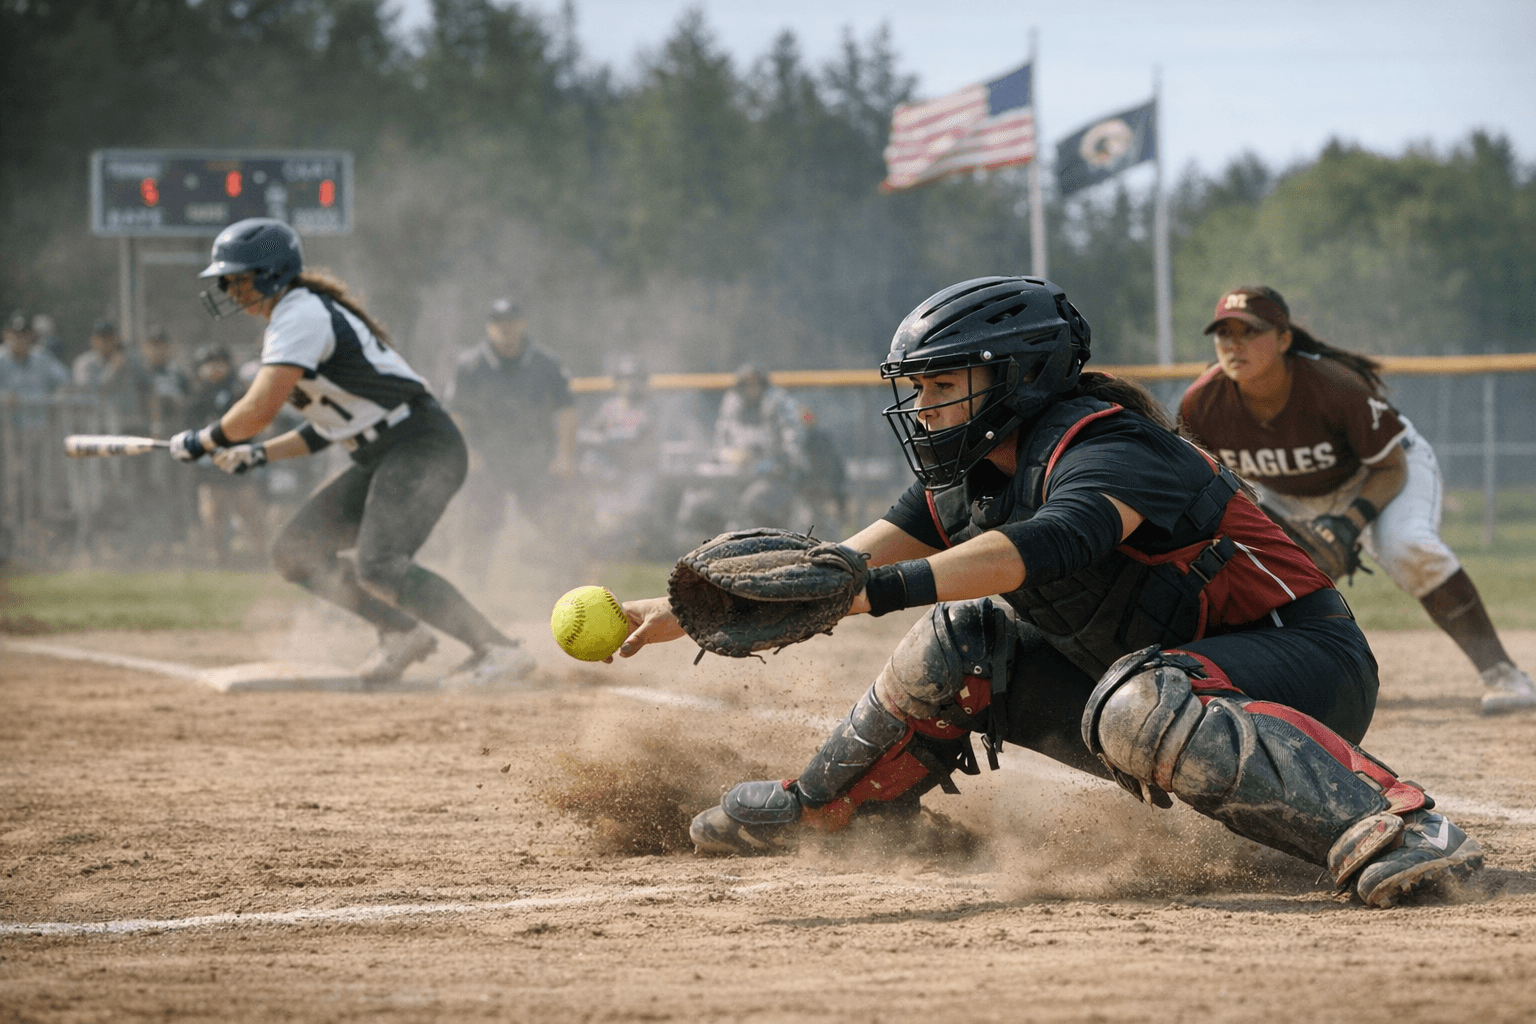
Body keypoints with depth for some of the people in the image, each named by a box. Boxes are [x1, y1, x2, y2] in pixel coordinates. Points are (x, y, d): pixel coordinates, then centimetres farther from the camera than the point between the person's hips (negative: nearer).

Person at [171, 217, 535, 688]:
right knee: (295, 550, 9)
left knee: (378, 567, -28)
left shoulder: (299, 314, -12)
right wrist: (260, 454, 16)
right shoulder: (301, 316, 20)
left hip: (421, 448, -11)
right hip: (381, 459, 11)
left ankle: (498, 651, -29)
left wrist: (200, 441, -4)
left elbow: (258, 411, -21)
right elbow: (333, 426, 23)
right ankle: (402, 632, 6)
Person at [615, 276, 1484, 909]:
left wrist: (886, 589, -53)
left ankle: (1399, 828, -45)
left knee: (1139, 704, -39)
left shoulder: (1100, 446, -22)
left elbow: (1058, 541, -43)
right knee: (958, 646, 7)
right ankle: (818, 809, 25)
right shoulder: (974, 481, 6)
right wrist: (689, 612, -1)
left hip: (1307, 664, -9)